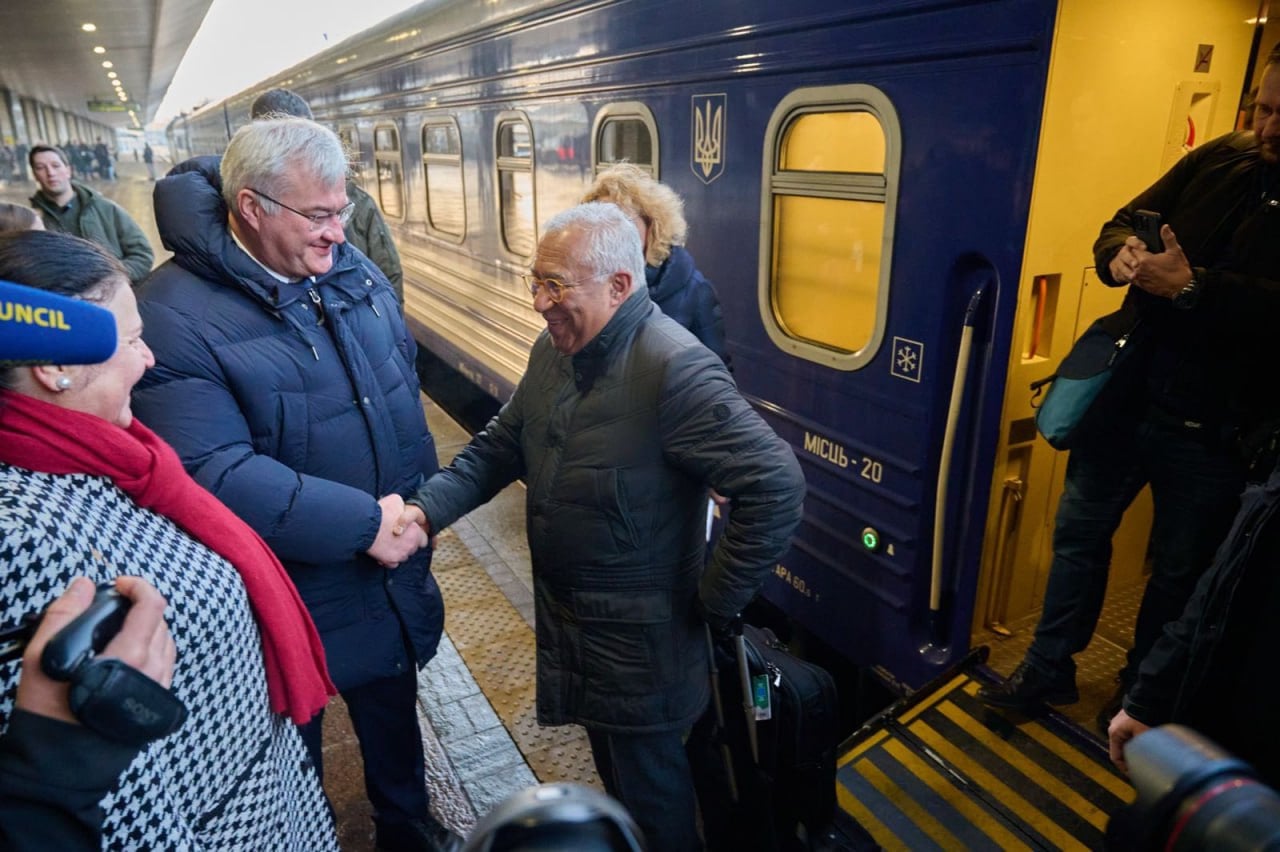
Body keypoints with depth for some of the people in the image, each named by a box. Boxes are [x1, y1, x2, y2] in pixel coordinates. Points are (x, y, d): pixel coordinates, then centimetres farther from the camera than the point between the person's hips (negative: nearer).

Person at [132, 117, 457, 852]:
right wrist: (363, 521, -27)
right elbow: (217, 474, -31)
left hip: (392, 575, 6)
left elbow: (404, 386, 7)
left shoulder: (355, 272, -2)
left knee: (394, 717, 29)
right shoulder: (176, 316, -24)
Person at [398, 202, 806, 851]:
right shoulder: (554, 350, -1)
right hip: (569, 621, 8)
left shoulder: (674, 369, -28)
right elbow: (499, 447, 7)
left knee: (649, 787, 15)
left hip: (641, 641, -7)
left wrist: (715, 602, -21)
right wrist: (428, 507, -8)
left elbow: (776, 487, -30)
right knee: (612, 766, 28)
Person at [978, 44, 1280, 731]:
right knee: (1079, 530, 11)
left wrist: (1192, 286, -28)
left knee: (1179, 569, 12)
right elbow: (1124, 222, 5)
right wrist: (1122, 255, -15)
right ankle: (1049, 668, 28)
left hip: (1216, 424, -3)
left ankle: (1140, 693, 34)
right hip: (1129, 392, 4)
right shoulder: (1221, 158, 4)